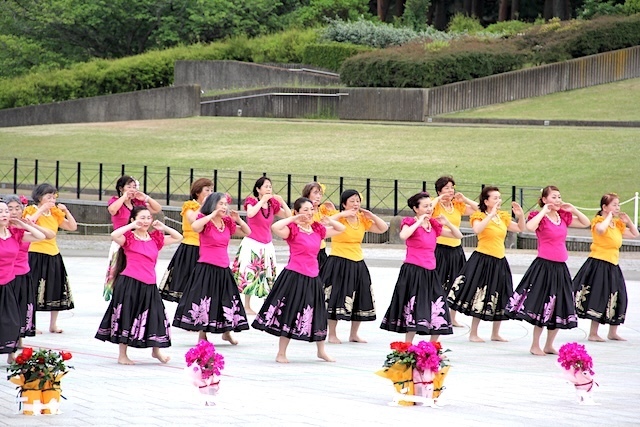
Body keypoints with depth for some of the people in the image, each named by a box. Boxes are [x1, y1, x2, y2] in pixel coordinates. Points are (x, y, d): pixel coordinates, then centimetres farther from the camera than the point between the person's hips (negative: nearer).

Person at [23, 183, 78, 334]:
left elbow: (73, 227, 12)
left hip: (53, 257, 6)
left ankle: (53, 324, 18)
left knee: (56, 291, 9)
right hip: (36, 256, -6)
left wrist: (66, 211, 1)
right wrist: (42, 209, -23)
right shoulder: (32, 211, -4)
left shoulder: (55, 213, 12)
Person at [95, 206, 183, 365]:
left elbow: (178, 238, 21)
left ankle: (156, 350, 26)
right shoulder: (129, 238, -2)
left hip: (149, 285, 5)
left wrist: (163, 228, 8)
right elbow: (114, 235, -24)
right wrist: (132, 226, -15)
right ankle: (122, 355, 12)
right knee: (127, 317, 3)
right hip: (129, 283, -5)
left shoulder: (155, 238, 14)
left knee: (154, 316, 8)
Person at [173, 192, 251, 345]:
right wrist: (213, 214, -25)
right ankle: (202, 335, 6)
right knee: (204, 301, -3)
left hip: (223, 269, 6)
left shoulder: (228, 222, 11)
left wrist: (238, 220, 3)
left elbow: (247, 232, 19)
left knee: (226, 301, 11)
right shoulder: (205, 221, -6)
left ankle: (227, 332, 27)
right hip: (206, 268, -6)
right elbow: (195, 226, -30)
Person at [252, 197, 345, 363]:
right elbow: (275, 227, -30)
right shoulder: (292, 229, -10)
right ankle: (281, 354, 10)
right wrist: (293, 219, -20)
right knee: (290, 314, 0)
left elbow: (340, 229, 22)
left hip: (312, 278, 7)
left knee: (317, 316, 16)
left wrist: (328, 220, 4)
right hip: (294, 276, -6)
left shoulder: (318, 229, 9)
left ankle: (321, 351, 31)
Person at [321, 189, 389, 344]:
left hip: (357, 264, 6)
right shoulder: (339, 218, -8)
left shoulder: (362, 219, 9)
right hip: (338, 263, -6)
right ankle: (332, 334, 5)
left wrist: (370, 215, -1)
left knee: (359, 300, 9)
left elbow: (383, 228, 12)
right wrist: (342, 214, -25)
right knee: (336, 299, -4)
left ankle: (354, 334, 21)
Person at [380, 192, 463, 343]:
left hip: (430, 273, 6)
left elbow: (458, 235, 19)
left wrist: (447, 223, 3)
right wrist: (419, 222, -20)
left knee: (438, 314, 4)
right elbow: (403, 235, -28)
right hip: (413, 272, -6)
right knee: (414, 312, -9)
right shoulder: (410, 223, -4)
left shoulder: (434, 225, 14)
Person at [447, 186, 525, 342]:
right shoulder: (480, 216, -7)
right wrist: (491, 215, -29)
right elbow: (477, 229, -29)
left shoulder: (503, 217, 11)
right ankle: (473, 334, 5)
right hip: (483, 260, -7)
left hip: (499, 262, 7)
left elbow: (520, 229, 18)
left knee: (500, 299, 11)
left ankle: (495, 333, 23)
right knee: (481, 298, -5)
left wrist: (521, 215, 0)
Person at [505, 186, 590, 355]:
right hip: (544, 265, -7)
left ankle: (549, 345, 22)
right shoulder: (540, 217, -7)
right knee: (542, 306, -5)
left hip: (560, 268, 7)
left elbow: (586, 223, 20)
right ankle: (535, 346, 7)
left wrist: (573, 210, 7)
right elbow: (530, 227, -29)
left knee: (559, 309, 10)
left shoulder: (563, 217, 12)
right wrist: (544, 211, -19)